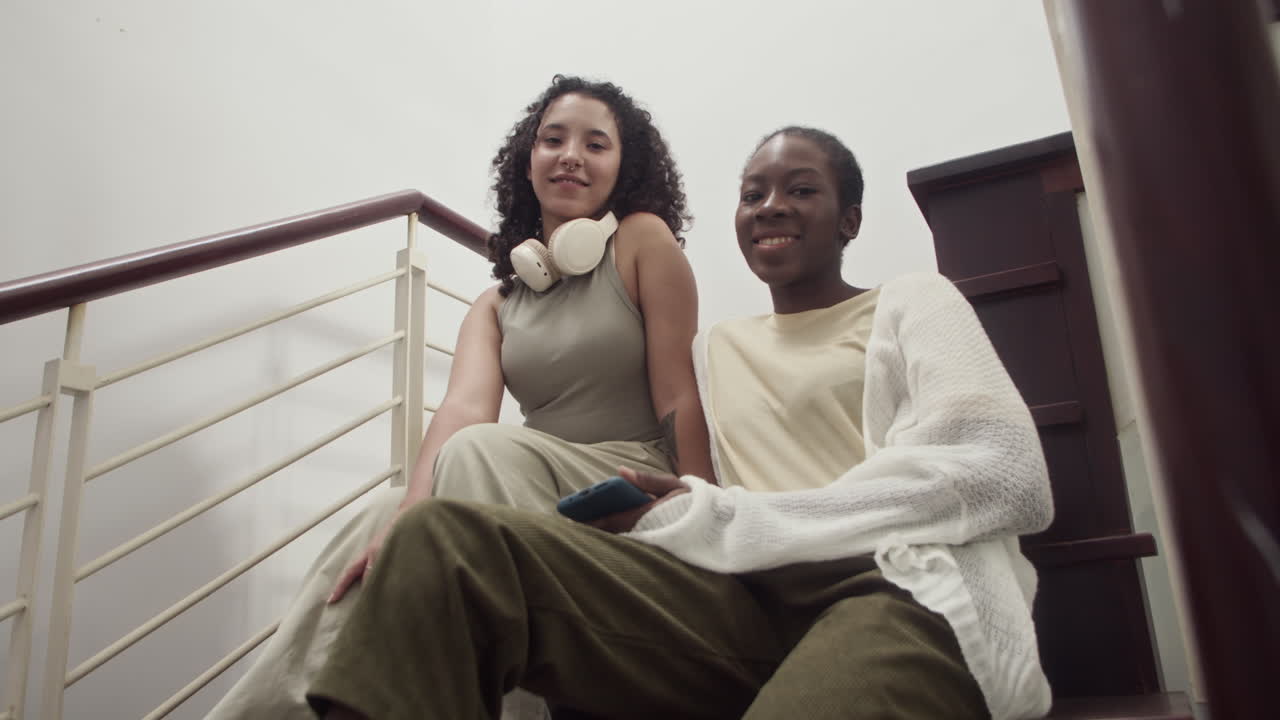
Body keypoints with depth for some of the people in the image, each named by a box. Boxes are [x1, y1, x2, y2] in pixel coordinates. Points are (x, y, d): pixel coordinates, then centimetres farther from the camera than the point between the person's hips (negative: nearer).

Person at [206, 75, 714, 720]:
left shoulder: (644, 240, 0)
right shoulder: (497, 304, 12)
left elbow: (679, 399, -6)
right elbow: (464, 408, -8)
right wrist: (410, 511, -27)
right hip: (527, 495, 5)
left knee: (481, 452, -30)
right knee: (375, 531, -19)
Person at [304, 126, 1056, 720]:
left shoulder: (910, 301, 15)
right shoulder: (716, 348, 27)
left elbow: (1009, 472, -4)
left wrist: (708, 521, -8)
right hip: (748, 602, 4)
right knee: (446, 539, -19)